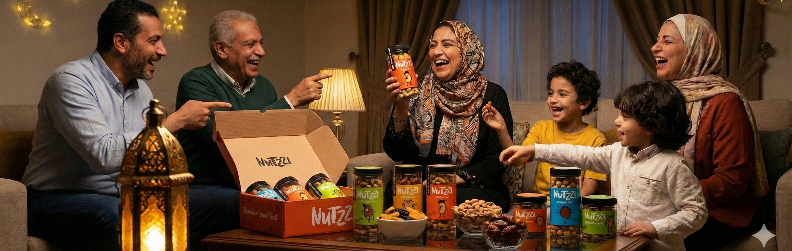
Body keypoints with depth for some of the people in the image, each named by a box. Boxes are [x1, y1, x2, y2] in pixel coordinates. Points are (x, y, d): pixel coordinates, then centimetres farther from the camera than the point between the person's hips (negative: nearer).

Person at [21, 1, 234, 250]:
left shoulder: (141, 89, 11)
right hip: (58, 200, -7)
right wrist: (175, 121, -22)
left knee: (213, 205, -9)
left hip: (122, 196, 7)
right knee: (115, 213, -39)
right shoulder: (71, 80, -15)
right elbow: (105, 156, -28)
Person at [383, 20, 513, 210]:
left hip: (473, 189, -2)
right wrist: (401, 108, -16)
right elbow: (397, 153, -1)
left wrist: (455, 179, -19)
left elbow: (496, 160, -4)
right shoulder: (417, 93, 8)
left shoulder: (492, 95, 3)